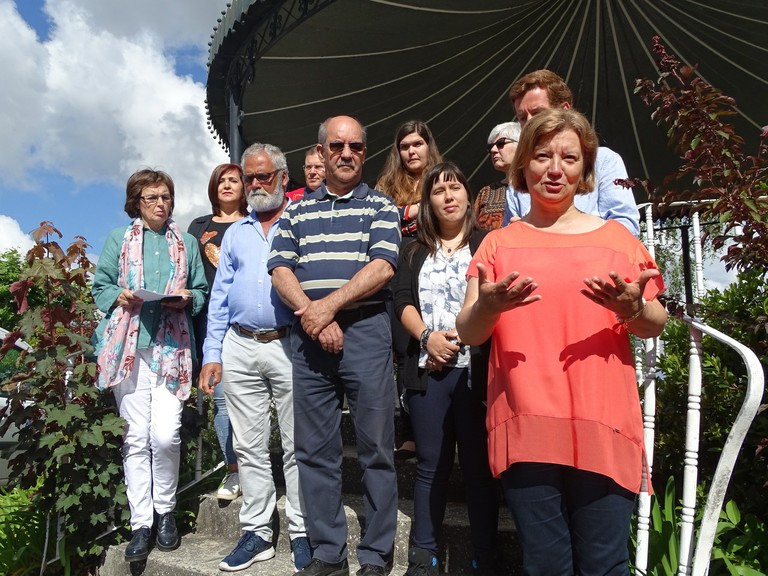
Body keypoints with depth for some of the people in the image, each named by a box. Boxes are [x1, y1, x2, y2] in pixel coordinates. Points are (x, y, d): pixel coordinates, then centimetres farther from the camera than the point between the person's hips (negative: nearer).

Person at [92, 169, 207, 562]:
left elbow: (202, 291, 16)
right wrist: (120, 297, -7)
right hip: (128, 345, 0)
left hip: (172, 346, 0)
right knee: (136, 437, 0)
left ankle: (165, 511, 14)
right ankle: (141, 523, 12)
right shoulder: (118, 239, 15)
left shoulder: (187, 243, 17)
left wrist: (187, 299, -5)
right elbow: (100, 286, 13)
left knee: (166, 435, -9)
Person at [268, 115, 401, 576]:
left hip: (366, 331, -3)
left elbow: (382, 268, -6)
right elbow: (280, 270, 5)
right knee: (315, 450, 7)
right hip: (307, 336, 3)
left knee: (376, 448, 1)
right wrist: (312, 315, -10)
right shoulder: (297, 210, 16)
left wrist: (327, 306, -12)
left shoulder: (380, 206, 8)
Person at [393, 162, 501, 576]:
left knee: (478, 463, 3)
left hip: (476, 367, -2)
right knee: (431, 463, 8)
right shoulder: (414, 250, 15)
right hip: (428, 367, 2)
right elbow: (402, 301, 5)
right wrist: (427, 336, -10)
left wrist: (461, 334, -12)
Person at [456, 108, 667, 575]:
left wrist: (633, 311, -12)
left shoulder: (615, 236, 8)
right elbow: (468, 333, 4)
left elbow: (656, 326, 11)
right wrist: (488, 307, -18)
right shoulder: (499, 243, 8)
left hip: (602, 427, 0)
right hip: (525, 427, 0)